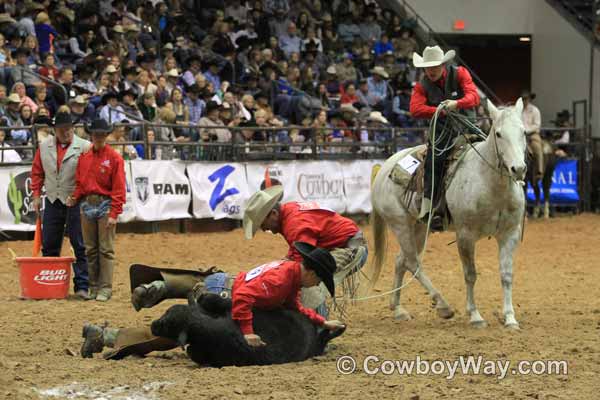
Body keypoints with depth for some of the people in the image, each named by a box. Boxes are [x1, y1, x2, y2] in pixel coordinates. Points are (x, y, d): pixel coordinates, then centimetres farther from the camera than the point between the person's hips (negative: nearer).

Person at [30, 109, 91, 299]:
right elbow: (37, 172, 13)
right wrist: (36, 194, 6)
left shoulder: (84, 147, -6)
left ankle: (82, 286, 0)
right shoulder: (44, 147, 7)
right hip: (52, 201, 4)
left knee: (79, 246, -3)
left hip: (75, 203, -4)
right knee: (49, 246, 10)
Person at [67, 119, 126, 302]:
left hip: (105, 205, -5)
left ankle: (105, 288, -2)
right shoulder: (84, 157, 10)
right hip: (87, 205, 5)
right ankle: (93, 287, 15)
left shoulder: (114, 158, -4)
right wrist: (75, 197, -4)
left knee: (106, 249, -4)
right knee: (90, 250, 9)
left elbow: (118, 188, -8)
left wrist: (114, 214, -14)